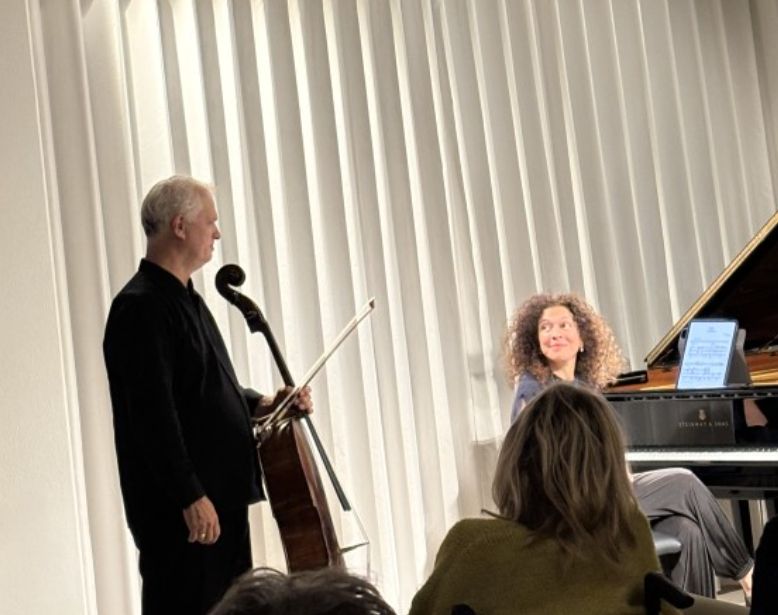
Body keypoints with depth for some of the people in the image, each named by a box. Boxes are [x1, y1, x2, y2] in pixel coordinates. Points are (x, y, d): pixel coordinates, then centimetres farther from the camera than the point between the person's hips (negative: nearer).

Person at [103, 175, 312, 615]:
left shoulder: (186, 299, 16)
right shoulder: (141, 306, -16)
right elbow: (154, 414, -22)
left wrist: (260, 404, 9)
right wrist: (190, 497, -23)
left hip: (222, 497, 10)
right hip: (182, 510, -10)